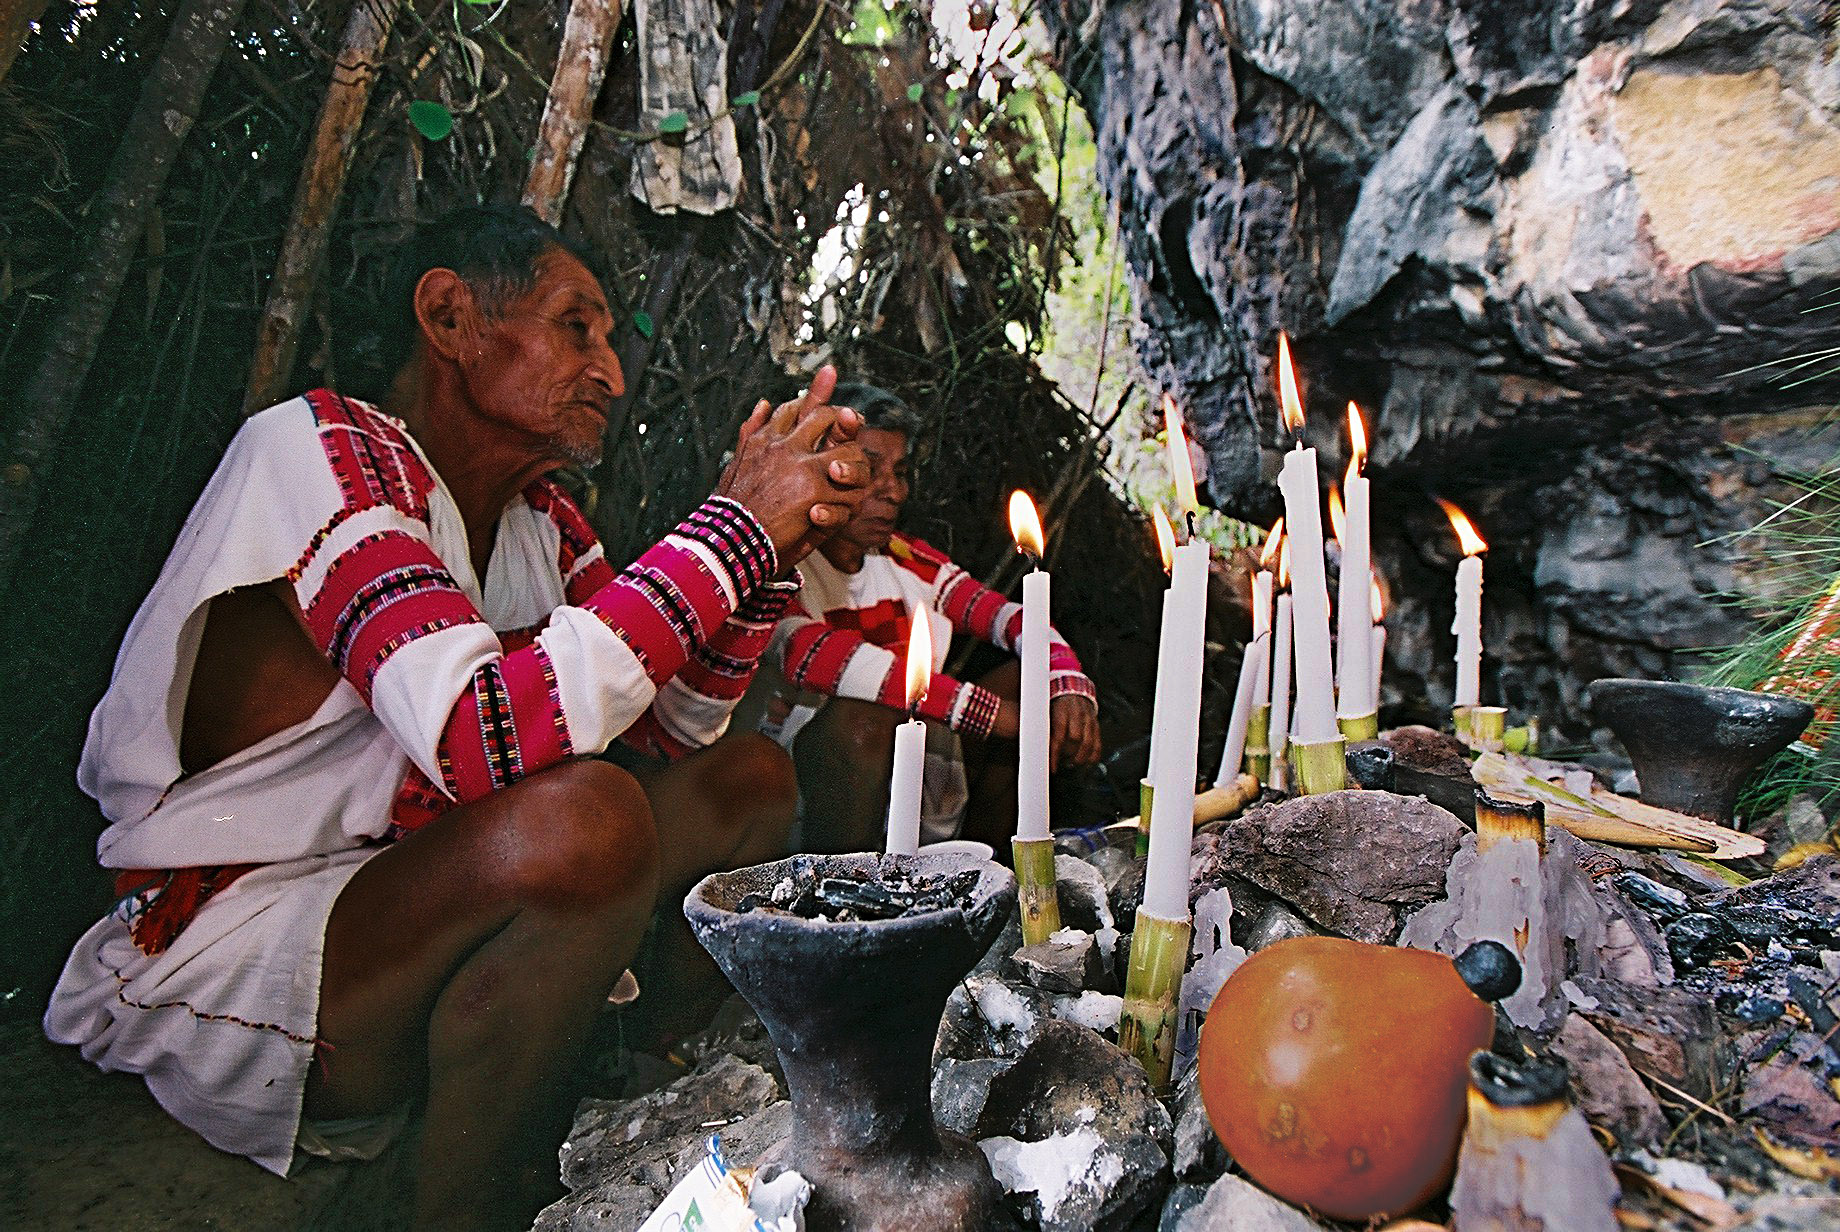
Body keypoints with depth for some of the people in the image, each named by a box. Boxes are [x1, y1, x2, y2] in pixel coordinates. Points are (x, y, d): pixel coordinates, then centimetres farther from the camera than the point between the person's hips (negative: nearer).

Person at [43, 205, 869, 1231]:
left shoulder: (541, 521, 6)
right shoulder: (317, 446, -18)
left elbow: (682, 726, 5)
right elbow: (485, 736, -34)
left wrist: (773, 537, -9)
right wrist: (736, 528, -27)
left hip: (416, 913, 8)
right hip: (215, 951, -8)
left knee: (752, 776, 2)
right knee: (580, 816, -34)